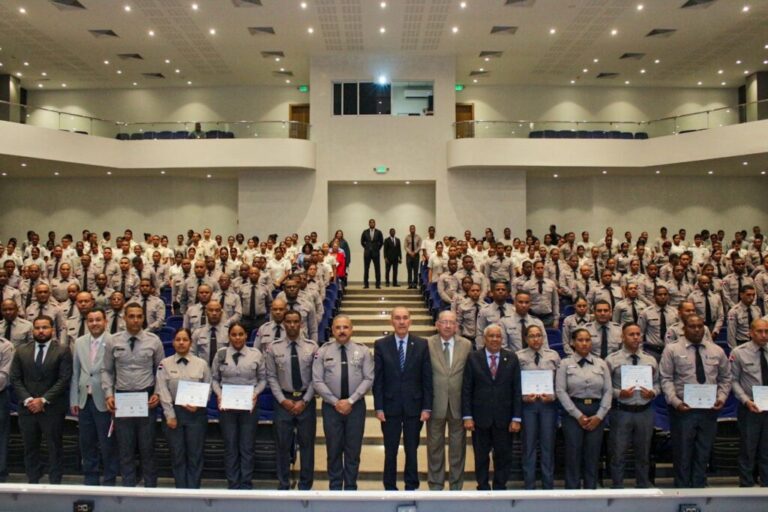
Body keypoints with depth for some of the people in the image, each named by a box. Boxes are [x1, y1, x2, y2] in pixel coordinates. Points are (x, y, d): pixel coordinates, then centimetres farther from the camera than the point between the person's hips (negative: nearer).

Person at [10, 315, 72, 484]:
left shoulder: (63, 351, -2)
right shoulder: (21, 351, 9)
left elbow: (64, 380, -7)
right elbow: (15, 378, 5)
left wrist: (44, 400, -14)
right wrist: (27, 400, -8)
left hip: (53, 409, -3)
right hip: (27, 408, 3)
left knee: (55, 449, 3)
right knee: (30, 449, 11)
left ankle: (55, 484, 11)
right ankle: (32, 483, 21)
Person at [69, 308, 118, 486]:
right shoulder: (79, 342, 8)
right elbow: (75, 373, 11)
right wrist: (74, 399, 8)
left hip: (104, 401, -5)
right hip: (84, 400, 5)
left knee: (107, 444, 3)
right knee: (86, 444, 14)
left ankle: (108, 481, 16)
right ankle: (90, 480, 28)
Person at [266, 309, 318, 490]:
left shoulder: (312, 347, -2)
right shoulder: (274, 347, -2)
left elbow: (316, 377, -4)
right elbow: (271, 377, -1)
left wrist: (304, 401, -10)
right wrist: (283, 400, -9)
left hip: (306, 400, 0)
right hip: (283, 400, 0)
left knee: (307, 444, 8)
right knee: (283, 445, 8)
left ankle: (305, 485, 21)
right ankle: (283, 485, 21)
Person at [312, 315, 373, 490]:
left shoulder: (362, 350, 0)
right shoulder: (323, 351, -1)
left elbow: (368, 379, -5)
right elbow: (317, 381, -4)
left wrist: (350, 400, -13)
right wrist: (335, 402, -11)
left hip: (356, 405, 0)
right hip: (331, 406, 0)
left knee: (353, 450, 7)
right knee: (334, 450, 8)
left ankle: (351, 488, 20)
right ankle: (335, 488, 21)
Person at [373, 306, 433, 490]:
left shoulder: (422, 344, 0)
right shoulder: (381, 345, -1)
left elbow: (427, 378, 0)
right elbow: (378, 379, -1)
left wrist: (427, 407, -4)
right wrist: (378, 407, -5)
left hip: (414, 406, 0)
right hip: (390, 406, 0)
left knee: (412, 450, 10)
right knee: (390, 451, 8)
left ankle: (411, 488, 23)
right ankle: (390, 488, 21)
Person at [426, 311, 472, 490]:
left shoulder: (466, 345, 1)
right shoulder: (427, 344, -4)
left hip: (458, 403, 1)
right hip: (436, 403, -1)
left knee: (458, 447, 10)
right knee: (435, 446, 10)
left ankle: (456, 486, 25)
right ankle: (435, 486, 23)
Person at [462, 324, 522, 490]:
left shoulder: (511, 358, 2)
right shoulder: (473, 358, 0)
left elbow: (517, 389, 0)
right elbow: (466, 389, -1)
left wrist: (516, 418, -4)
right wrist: (467, 416, -7)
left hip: (504, 418, 1)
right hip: (480, 418, -1)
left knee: (503, 456, 9)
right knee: (481, 457, 9)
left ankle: (500, 488, 23)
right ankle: (483, 488, 23)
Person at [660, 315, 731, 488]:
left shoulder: (717, 351, 9)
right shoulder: (672, 350, -2)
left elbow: (725, 378, 14)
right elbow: (666, 379, -5)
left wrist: (722, 397, -3)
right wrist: (675, 401, -17)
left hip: (709, 410, 3)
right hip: (682, 409, -3)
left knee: (703, 454, 12)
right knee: (682, 454, 4)